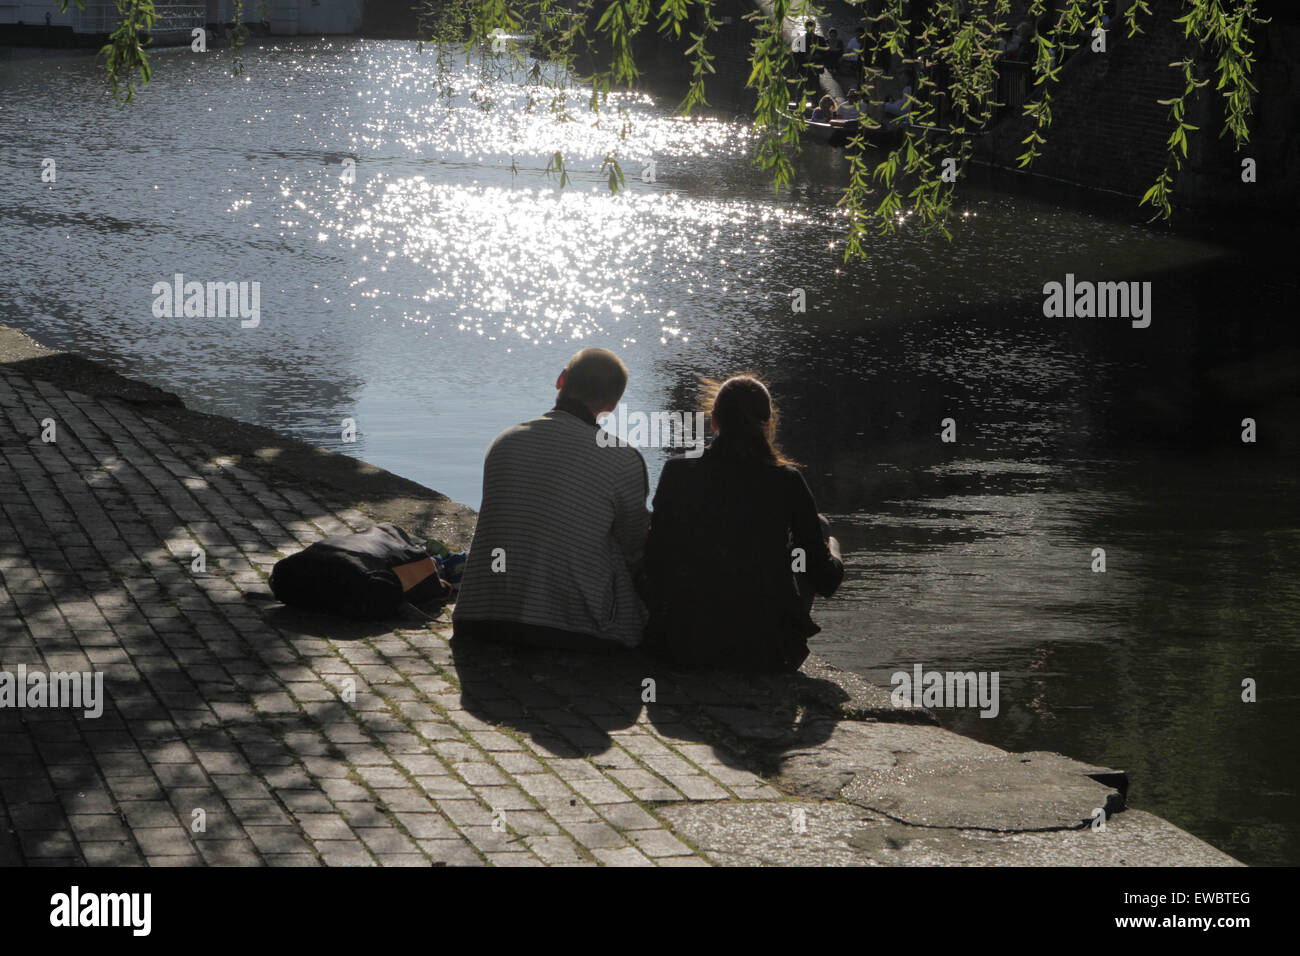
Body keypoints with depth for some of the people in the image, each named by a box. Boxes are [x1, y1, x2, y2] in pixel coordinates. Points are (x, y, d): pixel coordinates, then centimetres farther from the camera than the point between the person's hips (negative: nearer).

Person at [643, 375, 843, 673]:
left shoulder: (676, 473, -5)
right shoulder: (787, 482, -9)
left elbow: (655, 560, 1)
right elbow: (825, 581, -2)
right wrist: (832, 549, 22)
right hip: (768, 652, -2)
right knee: (820, 526, 23)